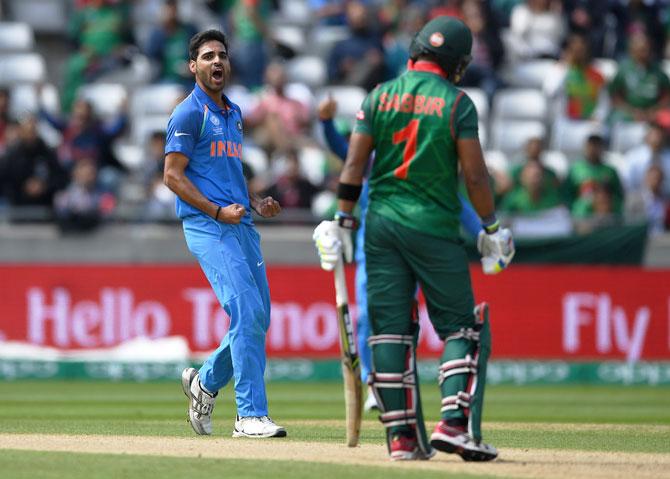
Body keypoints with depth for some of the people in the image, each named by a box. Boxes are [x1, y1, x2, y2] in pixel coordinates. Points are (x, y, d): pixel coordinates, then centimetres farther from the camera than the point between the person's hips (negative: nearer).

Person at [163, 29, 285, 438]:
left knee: (257, 319, 8)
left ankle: (206, 382, 29)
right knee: (247, 312, -17)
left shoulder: (234, 113, 20)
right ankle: (251, 415, -16)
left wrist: (256, 202, 10)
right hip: (208, 227, -8)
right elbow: (173, 175, -10)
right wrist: (218, 211, -17)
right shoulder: (189, 113, -5)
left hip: (242, 226, 8)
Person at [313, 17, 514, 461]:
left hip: (381, 223, 4)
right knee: (461, 325, 4)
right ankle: (455, 423, -12)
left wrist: (343, 221, 7)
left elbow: (354, 164, 2)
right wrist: (491, 227, 4)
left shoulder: (379, 96, 6)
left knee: (390, 328, 5)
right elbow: (475, 174, -7)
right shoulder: (457, 103, -5)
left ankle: (403, 436, 3)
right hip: (435, 226, -4)